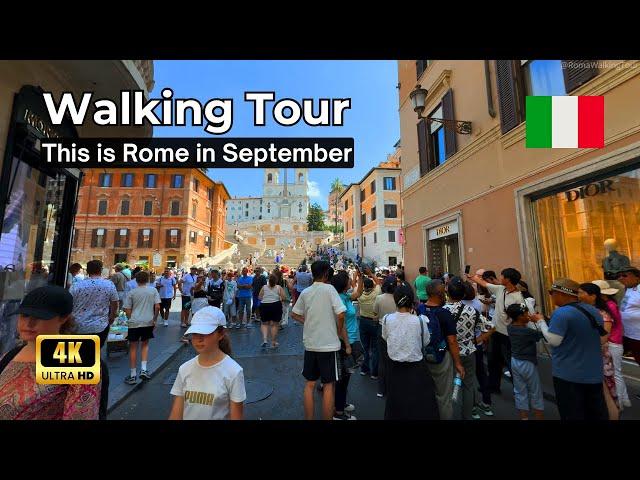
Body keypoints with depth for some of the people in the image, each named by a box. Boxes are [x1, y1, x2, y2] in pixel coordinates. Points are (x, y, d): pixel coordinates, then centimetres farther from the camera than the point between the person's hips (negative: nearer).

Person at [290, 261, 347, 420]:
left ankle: (309, 418, 26)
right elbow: (341, 314, -19)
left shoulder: (305, 292, 2)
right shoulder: (329, 289, -12)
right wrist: (338, 331, -3)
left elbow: (294, 314, 11)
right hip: (328, 343, -4)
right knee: (329, 385, 10)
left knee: (309, 384, 16)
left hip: (310, 344, 5)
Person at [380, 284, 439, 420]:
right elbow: (426, 342, -4)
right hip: (415, 367, -1)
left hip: (394, 368, 2)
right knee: (420, 405, 20)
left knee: (395, 402, 23)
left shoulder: (387, 319, -17)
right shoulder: (420, 320, -21)